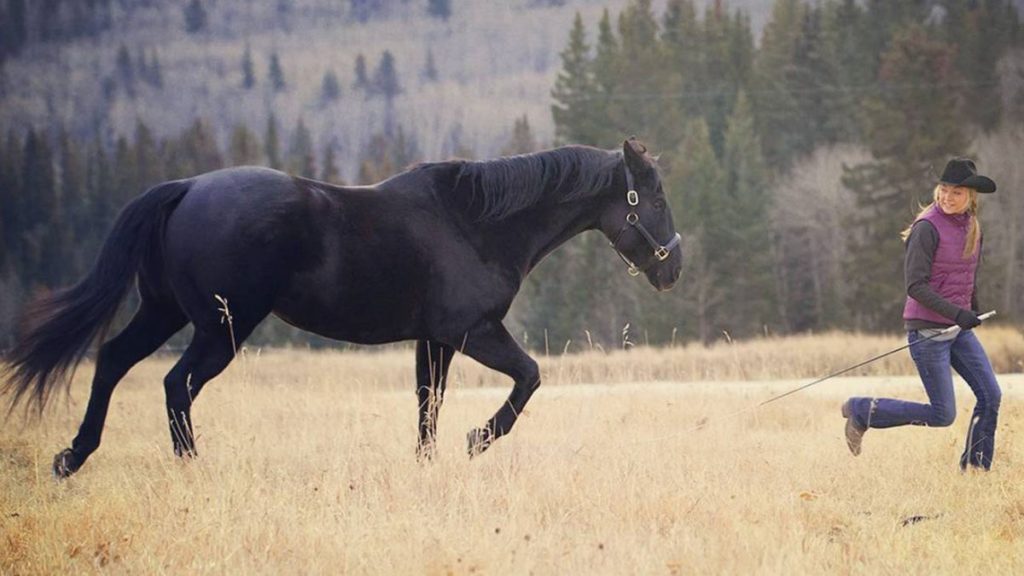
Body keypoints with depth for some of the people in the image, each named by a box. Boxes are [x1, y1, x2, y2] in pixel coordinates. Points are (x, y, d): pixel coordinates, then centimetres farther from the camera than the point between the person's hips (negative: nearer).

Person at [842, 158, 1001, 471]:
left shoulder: (971, 226, 7)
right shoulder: (927, 228, -17)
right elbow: (915, 286, -20)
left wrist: (973, 312, 21)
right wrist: (956, 313, -25)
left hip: (959, 327, 8)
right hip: (928, 330, -8)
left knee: (990, 396, 1)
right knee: (943, 415, -6)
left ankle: (976, 467, 14)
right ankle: (862, 412, 8)